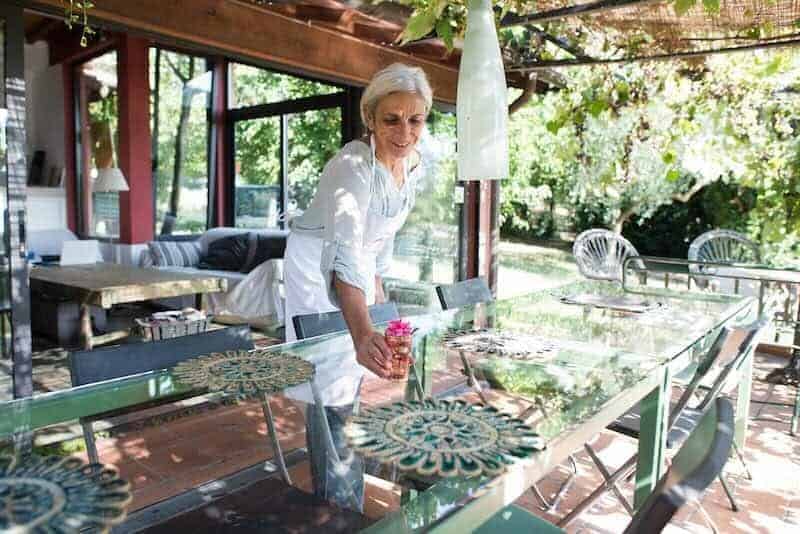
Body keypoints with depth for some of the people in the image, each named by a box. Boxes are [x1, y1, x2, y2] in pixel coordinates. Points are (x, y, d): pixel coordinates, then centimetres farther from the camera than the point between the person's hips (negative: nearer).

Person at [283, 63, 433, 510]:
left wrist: (378, 282, 11)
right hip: (320, 267, -7)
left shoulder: (414, 164, -9)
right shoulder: (353, 166, -33)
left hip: (360, 265, 8)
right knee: (332, 381, -5)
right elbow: (343, 255, -49)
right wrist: (363, 332, -63)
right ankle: (340, 506, 11)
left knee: (354, 376, 18)